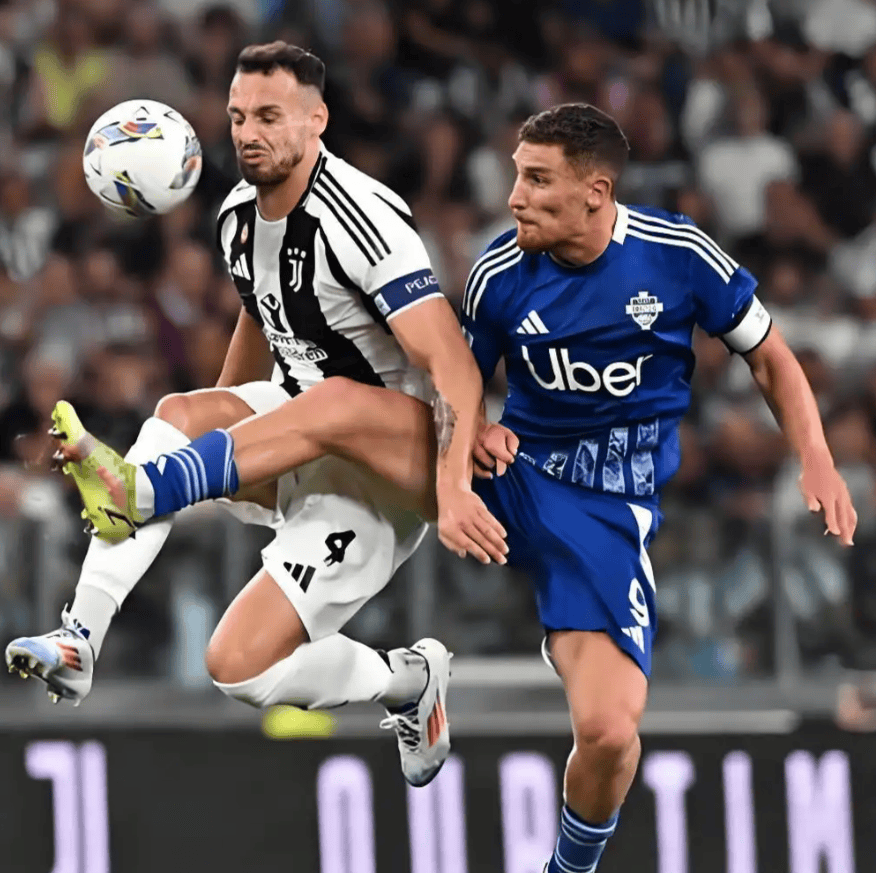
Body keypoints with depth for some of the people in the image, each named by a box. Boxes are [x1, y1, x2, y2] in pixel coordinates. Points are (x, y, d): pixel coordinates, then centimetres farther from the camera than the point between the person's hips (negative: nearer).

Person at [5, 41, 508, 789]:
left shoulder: (358, 219, -24)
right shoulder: (238, 216, 3)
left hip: (383, 477, -8)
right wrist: (219, 439, 36)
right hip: (296, 446, 8)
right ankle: (81, 638, -25)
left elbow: (454, 367, -32)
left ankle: (409, 679, 12)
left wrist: (453, 484, -47)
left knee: (239, 665, -14)